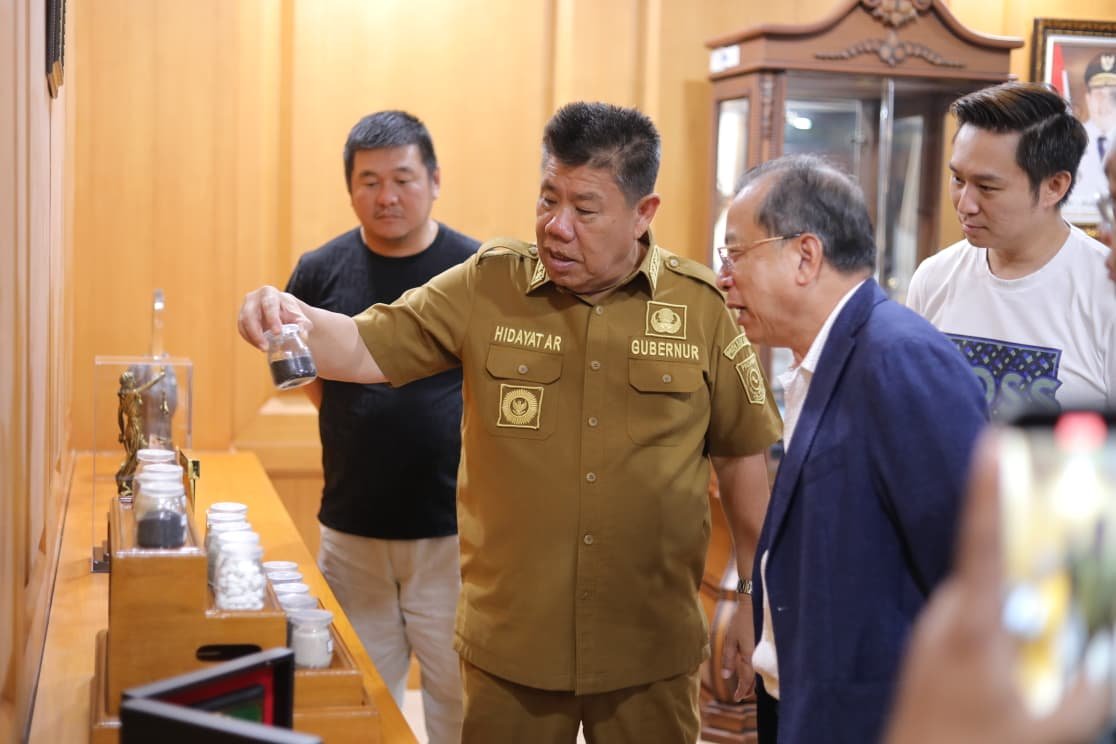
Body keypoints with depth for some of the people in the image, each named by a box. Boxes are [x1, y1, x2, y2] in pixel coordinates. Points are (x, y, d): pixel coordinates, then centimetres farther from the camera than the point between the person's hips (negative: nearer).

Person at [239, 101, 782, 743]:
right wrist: (294, 320, -27)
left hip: (653, 651, 0)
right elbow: (364, 349, -6)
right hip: (510, 644, 0)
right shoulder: (486, 287, -3)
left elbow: (744, 454, 3)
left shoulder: (704, 305, -3)